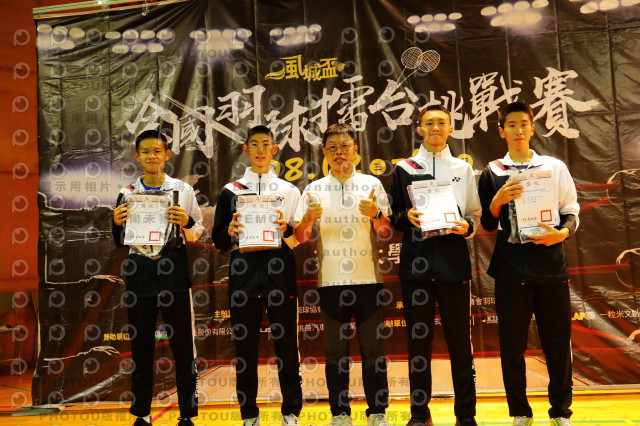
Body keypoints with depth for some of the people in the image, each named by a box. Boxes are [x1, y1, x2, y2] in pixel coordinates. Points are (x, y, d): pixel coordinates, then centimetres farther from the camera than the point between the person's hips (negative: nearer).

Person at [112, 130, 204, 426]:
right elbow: (120, 243, 12)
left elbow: (199, 232, 5)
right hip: (140, 277, 2)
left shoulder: (183, 190, 6)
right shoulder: (127, 194, 9)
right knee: (141, 347, 8)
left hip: (174, 276, -1)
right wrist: (117, 223, -8)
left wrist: (186, 223, -15)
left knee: (183, 345, 1)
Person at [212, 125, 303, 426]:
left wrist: (286, 230, -11)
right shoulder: (230, 191, 11)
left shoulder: (290, 191, 12)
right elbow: (219, 240, 10)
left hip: (280, 276, 0)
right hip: (243, 276, 1)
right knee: (245, 347, 5)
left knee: (286, 345, 4)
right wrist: (230, 231, -11)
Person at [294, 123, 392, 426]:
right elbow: (299, 236, 5)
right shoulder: (314, 189, 9)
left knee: (373, 347, 4)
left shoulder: (371, 184, 8)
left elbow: (387, 232, 5)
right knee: (335, 349, 6)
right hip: (331, 280, 1)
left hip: (368, 278, 0)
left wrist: (376, 214, -15)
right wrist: (308, 219, -15)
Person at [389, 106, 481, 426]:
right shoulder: (404, 169, 11)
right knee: (418, 340, 6)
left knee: (460, 340, 2)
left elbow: (476, 215, 12)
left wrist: (467, 227, -8)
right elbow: (392, 218, 11)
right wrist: (407, 217, -10)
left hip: (454, 264, 0)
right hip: (416, 264, 0)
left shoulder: (463, 169, 13)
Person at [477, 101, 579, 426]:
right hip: (511, 270, 0)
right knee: (512, 343, 4)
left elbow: (571, 211, 11)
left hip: (552, 268, 1)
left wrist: (563, 232, -10)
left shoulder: (555, 167, 10)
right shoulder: (492, 173, 8)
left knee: (558, 341, 5)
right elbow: (487, 225, 7)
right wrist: (498, 200, -12)